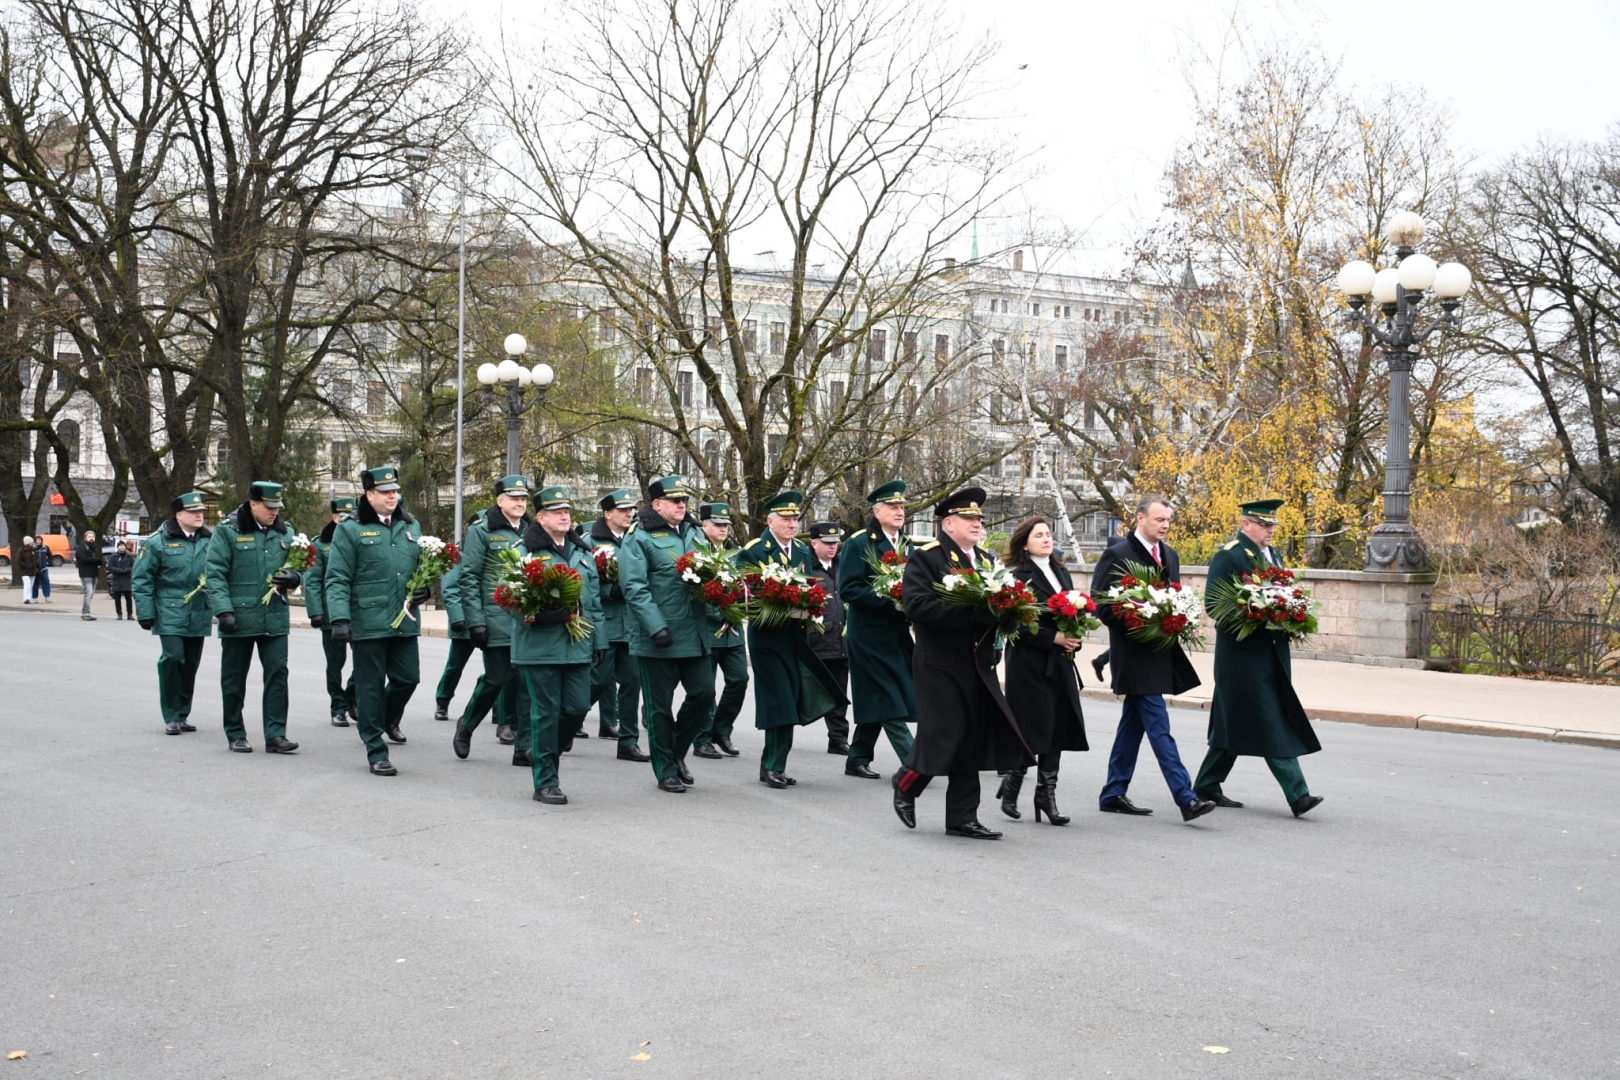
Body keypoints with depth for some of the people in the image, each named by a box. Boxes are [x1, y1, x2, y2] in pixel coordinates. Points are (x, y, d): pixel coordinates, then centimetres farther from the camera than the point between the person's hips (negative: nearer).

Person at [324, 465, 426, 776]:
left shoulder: (410, 526, 12)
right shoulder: (350, 530, -4)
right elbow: (337, 579, -7)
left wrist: (425, 590, 1)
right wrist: (340, 618, -17)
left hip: (405, 621, 5)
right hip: (368, 622, -5)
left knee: (408, 678, 7)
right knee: (371, 686, 3)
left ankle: (387, 720, 39)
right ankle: (376, 752, 13)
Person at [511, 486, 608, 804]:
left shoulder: (583, 553, 16)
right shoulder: (527, 552, -4)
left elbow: (594, 600, 19)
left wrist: (599, 640, 15)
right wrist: (548, 613, -25)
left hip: (578, 646, 6)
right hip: (540, 646, -6)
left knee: (577, 707, 2)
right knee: (546, 712, -1)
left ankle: (541, 752, 29)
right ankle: (545, 783, 9)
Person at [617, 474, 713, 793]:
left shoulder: (694, 535, 14)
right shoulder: (638, 538, -7)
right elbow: (634, 587, -15)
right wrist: (657, 628, -22)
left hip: (694, 634, 6)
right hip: (656, 638, -6)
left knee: (704, 693, 5)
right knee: (659, 706, 3)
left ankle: (676, 752, 25)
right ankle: (666, 771, 14)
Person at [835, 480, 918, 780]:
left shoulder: (907, 546, 14)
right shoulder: (859, 544, -7)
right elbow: (848, 589, -15)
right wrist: (889, 600, -22)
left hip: (898, 634, 7)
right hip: (870, 634, -7)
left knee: (877, 700, 11)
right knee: (888, 701, -8)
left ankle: (858, 759, 21)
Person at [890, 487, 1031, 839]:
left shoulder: (986, 560, 17)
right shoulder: (925, 557, -7)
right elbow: (919, 606, -20)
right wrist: (974, 612, -25)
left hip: (979, 665, 7)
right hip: (940, 664, -7)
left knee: (972, 741, 7)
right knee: (941, 736, -6)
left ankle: (962, 818, 14)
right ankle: (906, 786, 21)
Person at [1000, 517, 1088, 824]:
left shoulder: (1061, 573, 16)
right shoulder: (1018, 576, -7)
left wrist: (1073, 640, -2)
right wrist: (1054, 637, -17)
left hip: (1060, 662, 7)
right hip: (1029, 663, -7)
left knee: (1059, 728, 5)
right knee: (1033, 729, -6)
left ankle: (1047, 793, 14)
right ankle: (1011, 787, 14)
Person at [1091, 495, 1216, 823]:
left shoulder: (1169, 556, 13)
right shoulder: (1117, 555, -10)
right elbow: (1101, 605, -11)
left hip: (1160, 653, 8)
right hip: (1134, 654, -8)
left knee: (1133, 722, 13)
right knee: (1159, 727, -10)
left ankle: (1113, 794, 21)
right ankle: (1186, 798, -13)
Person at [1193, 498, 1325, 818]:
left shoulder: (1273, 555, 17)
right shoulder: (1227, 557, -9)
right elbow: (1213, 604, -15)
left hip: (1271, 653, 8)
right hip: (1243, 653, -8)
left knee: (1234, 724, 10)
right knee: (1271, 726, -8)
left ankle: (1207, 786, 19)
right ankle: (1297, 794, -9)